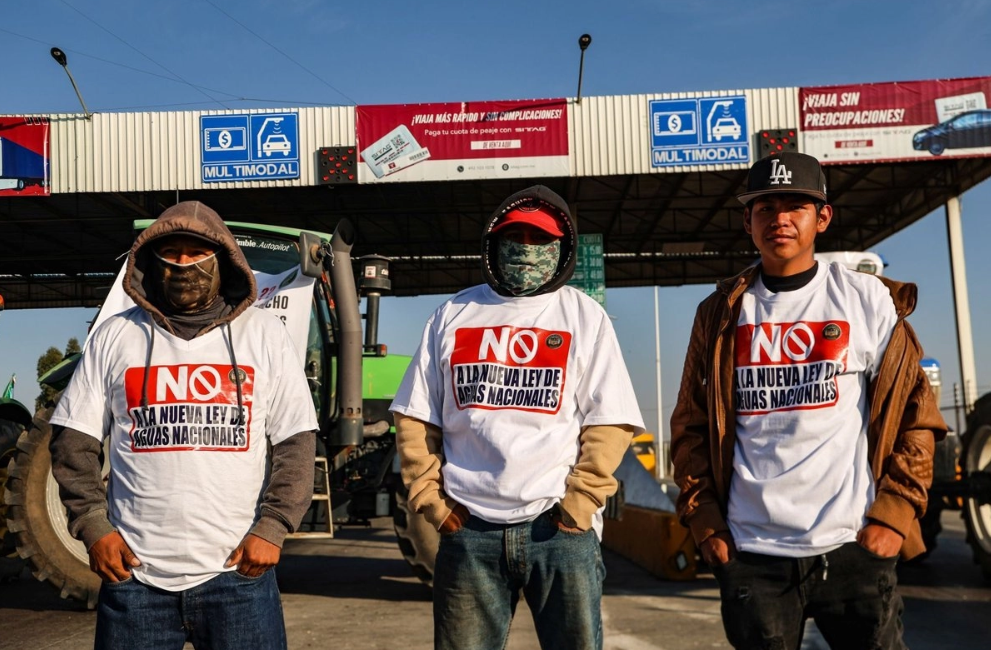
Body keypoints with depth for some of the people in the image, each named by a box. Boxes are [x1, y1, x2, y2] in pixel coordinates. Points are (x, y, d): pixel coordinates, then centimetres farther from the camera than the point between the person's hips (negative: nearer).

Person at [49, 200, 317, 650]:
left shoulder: (264, 334, 4)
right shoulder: (115, 336, 6)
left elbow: (295, 442, 2)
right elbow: (74, 441, 8)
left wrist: (272, 528, -6)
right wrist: (93, 527, -2)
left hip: (237, 571, -1)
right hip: (134, 571, 1)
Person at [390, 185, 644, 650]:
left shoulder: (585, 317, 5)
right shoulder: (453, 315, 11)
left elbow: (609, 424, -1)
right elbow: (415, 417, 11)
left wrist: (577, 503, -10)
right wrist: (429, 497, 2)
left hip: (560, 527, -1)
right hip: (468, 527, 2)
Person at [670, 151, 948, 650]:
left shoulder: (869, 299, 2)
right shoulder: (721, 314, 6)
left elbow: (916, 412, 3)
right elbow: (691, 426, 8)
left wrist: (895, 512, -5)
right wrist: (703, 518, 0)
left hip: (853, 548, -1)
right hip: (749, 553, 2)